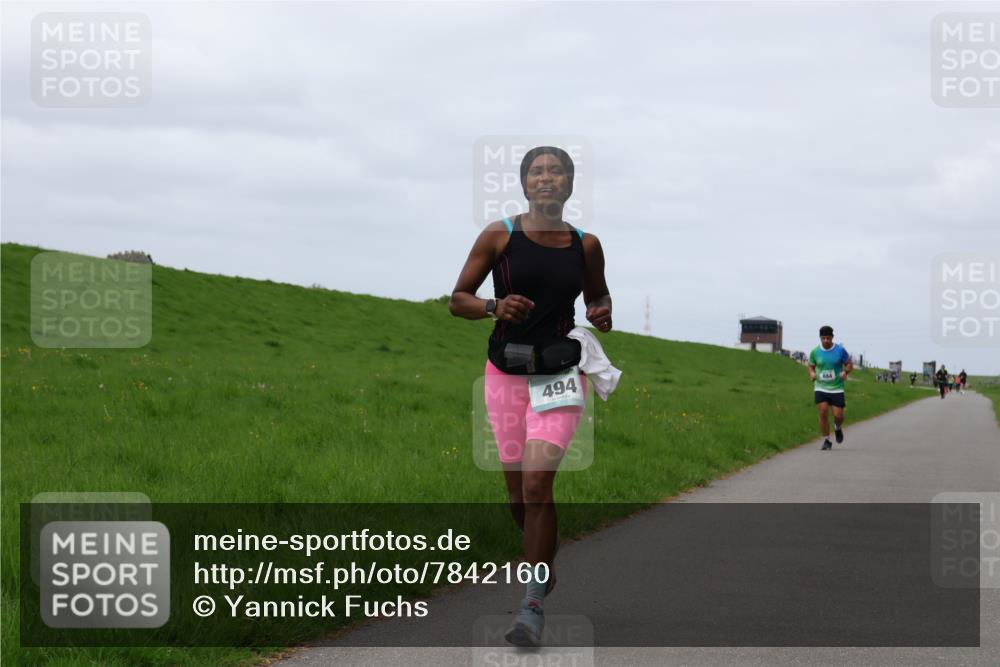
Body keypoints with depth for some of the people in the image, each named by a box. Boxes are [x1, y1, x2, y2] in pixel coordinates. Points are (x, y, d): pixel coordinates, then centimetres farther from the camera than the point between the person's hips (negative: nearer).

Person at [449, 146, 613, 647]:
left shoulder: (585, 245, 4)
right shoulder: (498, 236, -1)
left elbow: (597, 294, 21)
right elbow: (458, 300, 3)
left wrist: (603, 314, -1)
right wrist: (494, 308, -17)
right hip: (506, 372, 1)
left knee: (537, 480, -18)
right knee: (518, 493, 7)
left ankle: (534, 605, -12)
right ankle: (544, 568, 36)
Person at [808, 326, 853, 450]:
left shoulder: (840, 350, -4)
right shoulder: (815, 352, 1)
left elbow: (849, 364, 6)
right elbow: (811, 366, 14)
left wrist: (845, 371, -16)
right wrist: (812, 373, -8)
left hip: (837, 388, -1)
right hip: (820, 388, 1)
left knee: (838, 415, -5)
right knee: (823, 413, -12)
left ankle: (838, 428, 32)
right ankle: (826, 441, 1)